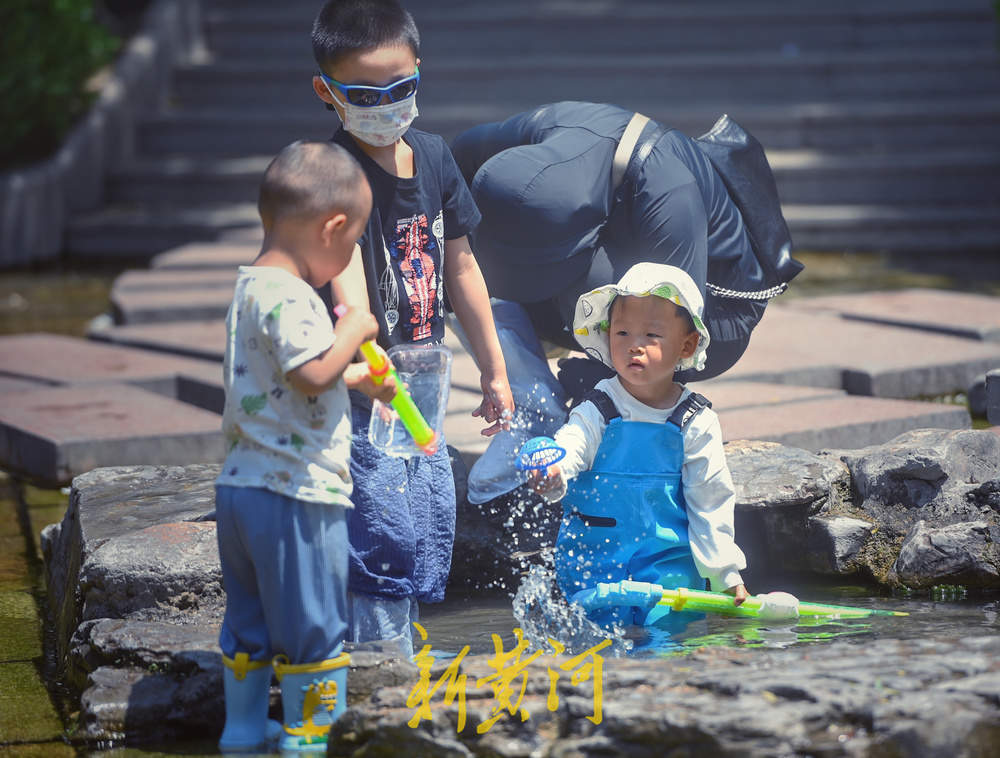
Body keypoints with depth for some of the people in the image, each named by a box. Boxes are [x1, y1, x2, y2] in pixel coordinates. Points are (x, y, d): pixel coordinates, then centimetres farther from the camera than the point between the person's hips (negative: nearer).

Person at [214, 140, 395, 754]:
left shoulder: (252, 287, 14)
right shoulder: (286, 297, -19)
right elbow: (313, 374, -29)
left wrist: (360, 379, 27)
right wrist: (353, 332, -13)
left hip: (242, 487, 10)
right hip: (296, 492, -10)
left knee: (249, 621, 20)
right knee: (313, 625, 3)